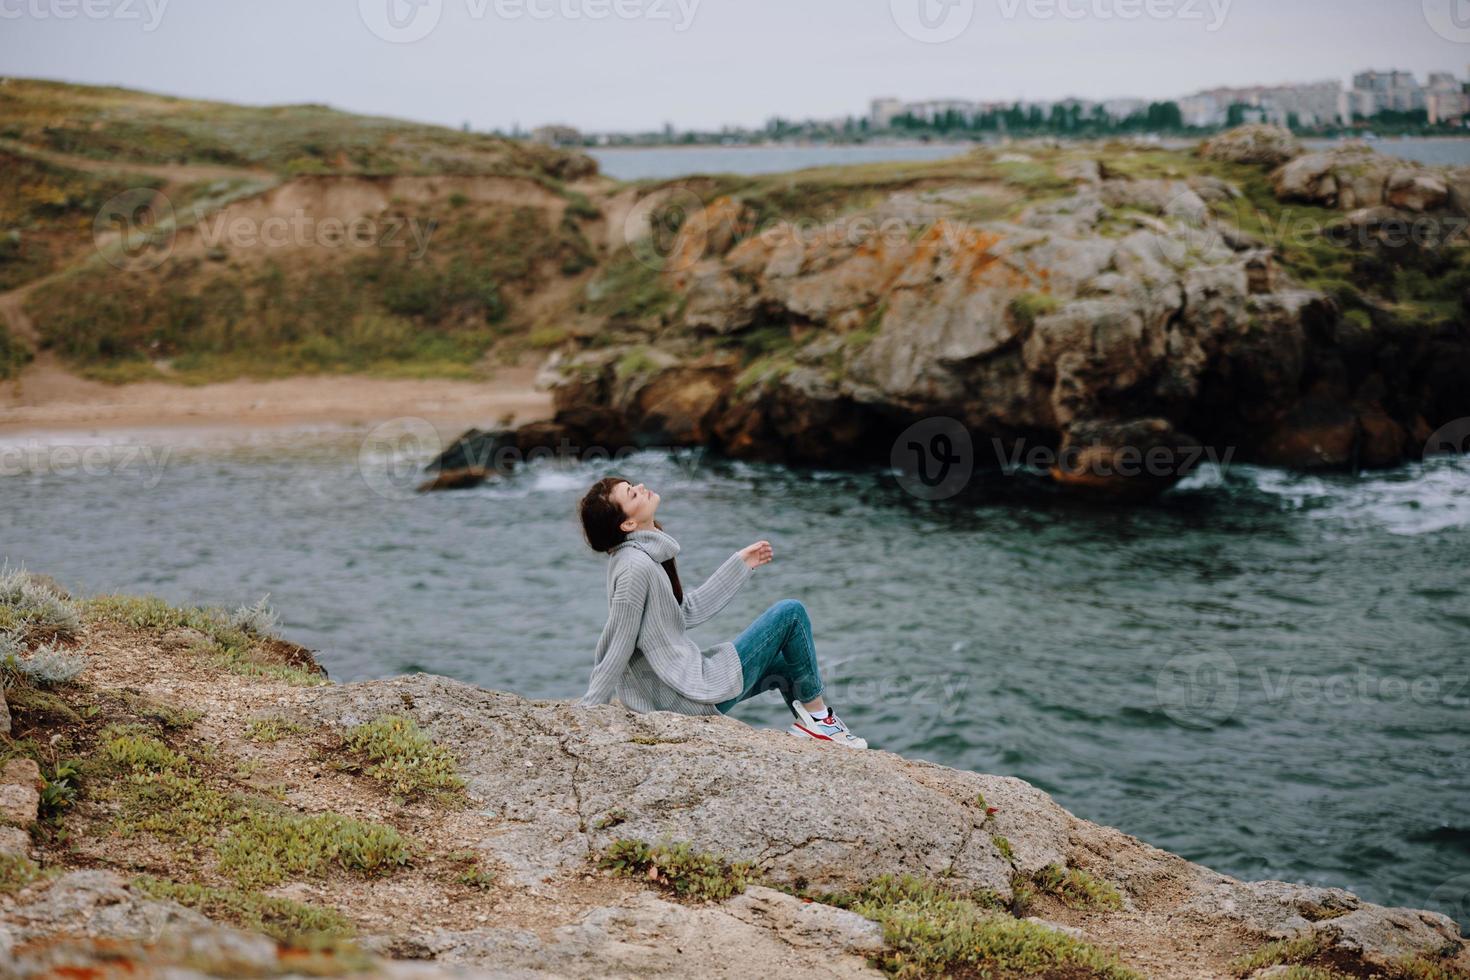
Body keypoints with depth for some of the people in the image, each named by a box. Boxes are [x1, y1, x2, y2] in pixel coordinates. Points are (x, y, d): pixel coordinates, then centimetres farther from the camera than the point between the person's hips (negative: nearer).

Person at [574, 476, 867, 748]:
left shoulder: (645, 555, 7)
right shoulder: (635, 567, -23)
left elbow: (688, 611, 12)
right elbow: (615, 651, -21)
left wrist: (741, 564, 17)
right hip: (693, 697, -10)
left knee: (786, 666, 25)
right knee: (791, 613, -4)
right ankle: (816, 713, 9)